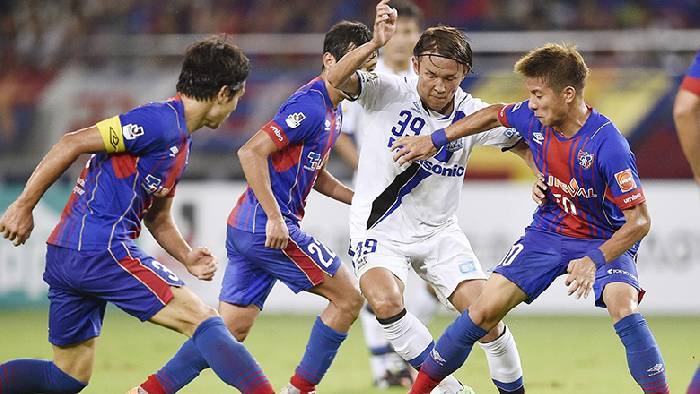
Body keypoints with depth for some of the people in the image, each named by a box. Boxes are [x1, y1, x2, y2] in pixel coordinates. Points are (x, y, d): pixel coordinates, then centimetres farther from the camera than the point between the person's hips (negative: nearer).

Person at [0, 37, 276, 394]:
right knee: (202, 320, -14)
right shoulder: (160, 122, -11)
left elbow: (157, 217, 26)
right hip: (102, 248, -10)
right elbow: (72, 144, -15)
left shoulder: (180, 140, 20)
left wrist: (187, 257, 8)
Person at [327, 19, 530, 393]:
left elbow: (525, 143, 5)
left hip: (439, 232, 3)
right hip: (381, 228, -2)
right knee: (385, 301, -30)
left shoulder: (473, 114, -5)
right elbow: (336, 80, -27)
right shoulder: (388, 92, -13)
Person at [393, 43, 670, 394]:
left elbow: (639, 221, -29)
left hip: (606, 241, -5)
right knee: (487, 307, -6)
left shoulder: (608, 146, -31)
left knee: (623, 307, -32)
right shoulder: (533, 119, -13)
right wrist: (434, 140, 17)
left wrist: (595, 260, -41)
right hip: (548, 231, 5)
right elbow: (494, 115, 12)